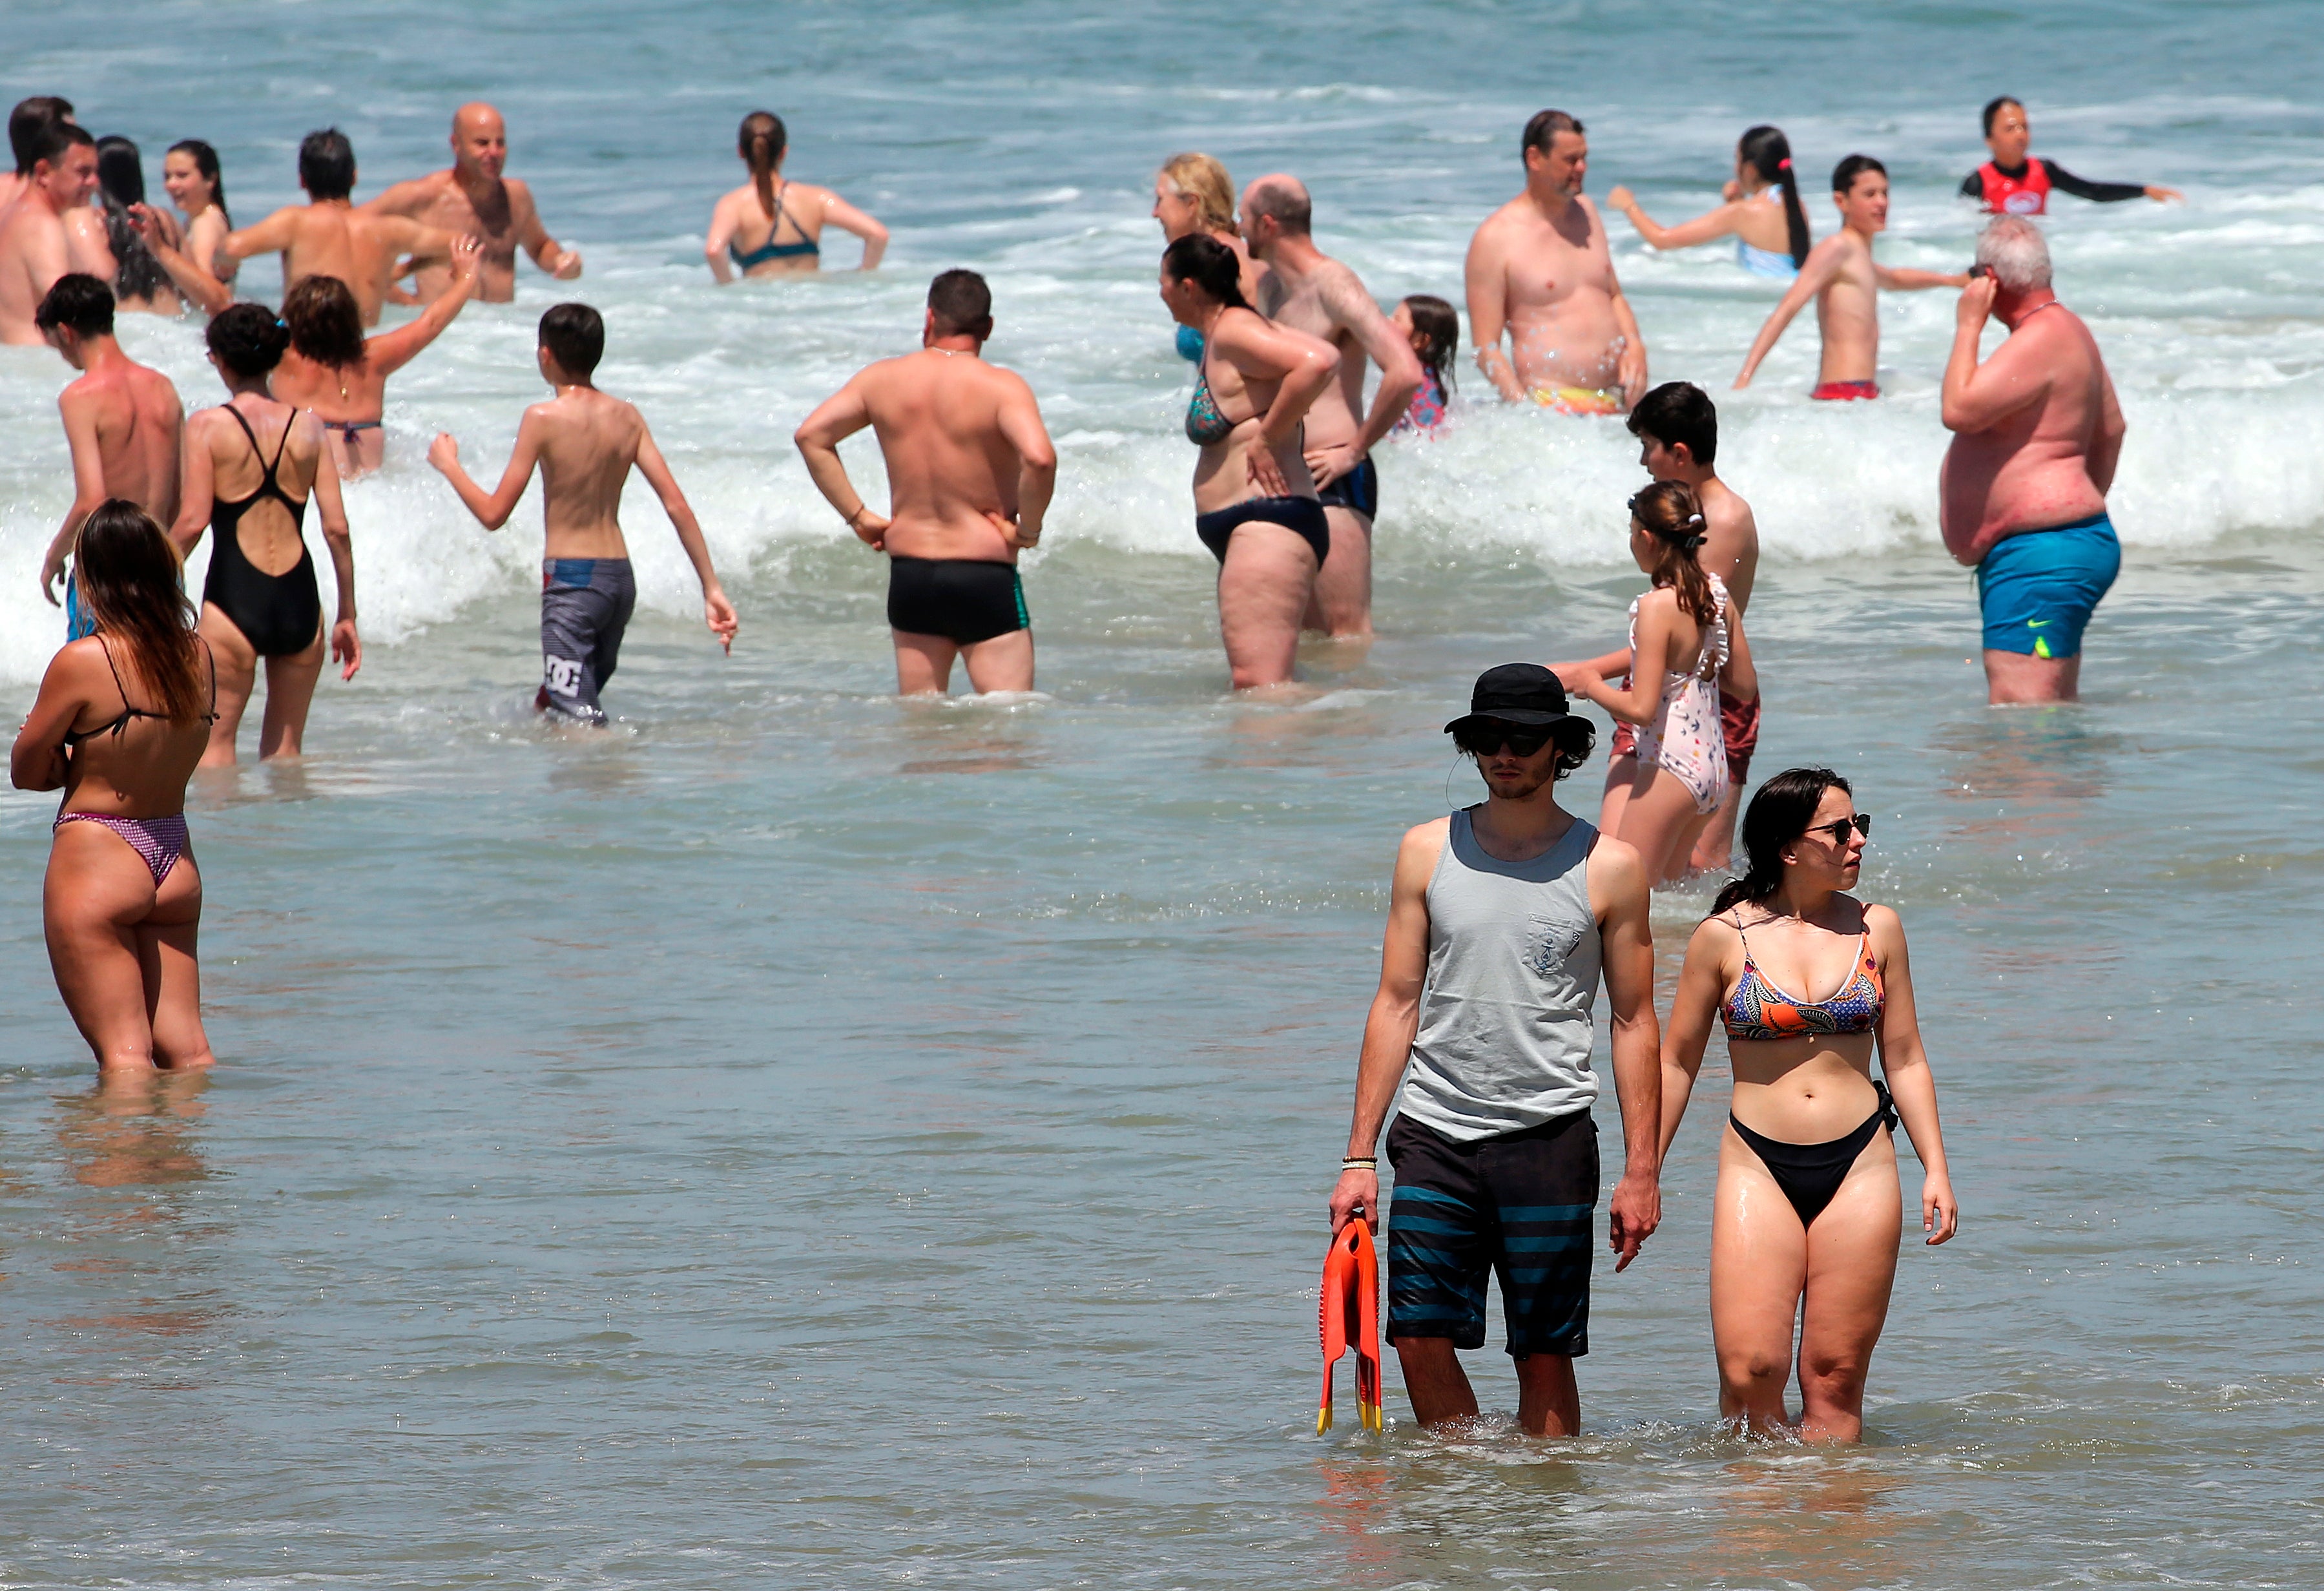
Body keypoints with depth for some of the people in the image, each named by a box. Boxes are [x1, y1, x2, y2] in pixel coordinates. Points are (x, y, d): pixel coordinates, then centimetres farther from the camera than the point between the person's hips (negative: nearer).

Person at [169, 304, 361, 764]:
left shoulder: (208, 427, -5)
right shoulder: (308, 428, 4)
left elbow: (193, 521, -11)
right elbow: (337, 528, 3)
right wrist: (347, 615, 11)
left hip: (233, 601, -3)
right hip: (299, 603, 3)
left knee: (215, 742, 4)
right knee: (285, 749, 14)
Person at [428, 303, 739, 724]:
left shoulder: (545, 419, -11)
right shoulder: (627, 418, 5)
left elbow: (493, 514, -9)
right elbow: (677, 505, 2)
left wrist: (449, 465, 8)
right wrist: (712, 587, 5)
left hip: (571, 579, -7)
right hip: (621, 578, 7)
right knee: (549, 708, 23)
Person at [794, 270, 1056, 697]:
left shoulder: (883, 379, 3)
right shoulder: (1001, 386, -11)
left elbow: (810, 436, 5)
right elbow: (1039, 458, -26)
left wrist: (857, 516, 7)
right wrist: (1028, 530, -10)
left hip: (908, 573, 4)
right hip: (985, 577, -4)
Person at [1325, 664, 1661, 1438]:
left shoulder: (1608, 867, 3)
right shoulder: (1427, 852, 8)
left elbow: (1634, 1023, 5)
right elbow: (1396, 1005, 9)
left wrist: (1642, 1171, -1)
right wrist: (1359, 1156, 4)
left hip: (1549, 1135, -2)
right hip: (1433, 1136, 2)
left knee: (1545, 1353, -1)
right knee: (1422, 1341, -3)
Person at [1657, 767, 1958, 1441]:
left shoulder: (1877, 929, 6)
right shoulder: (1724, 937, -1)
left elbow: (1905, 1059, 13)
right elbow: (1677, 1062, 7)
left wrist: (1935, 1169, 6)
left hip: (1860, 1164, 2)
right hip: (1758, 1165, -2)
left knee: (1835, 1378, -2)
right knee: (1750, 1371, -13)